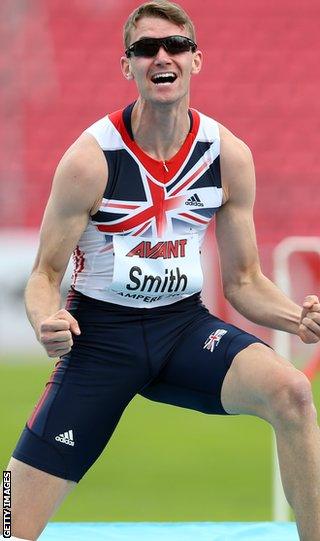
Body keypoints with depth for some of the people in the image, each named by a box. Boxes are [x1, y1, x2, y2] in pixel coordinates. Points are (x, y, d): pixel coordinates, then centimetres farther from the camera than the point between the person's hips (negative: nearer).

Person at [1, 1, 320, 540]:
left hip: (184, 324, 2)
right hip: (101, 331, -2)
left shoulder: (229, 156, -4)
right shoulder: (91, 158, -13)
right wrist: (47, 323, -29)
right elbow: (45, 274, -6)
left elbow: (243, 282, 5)